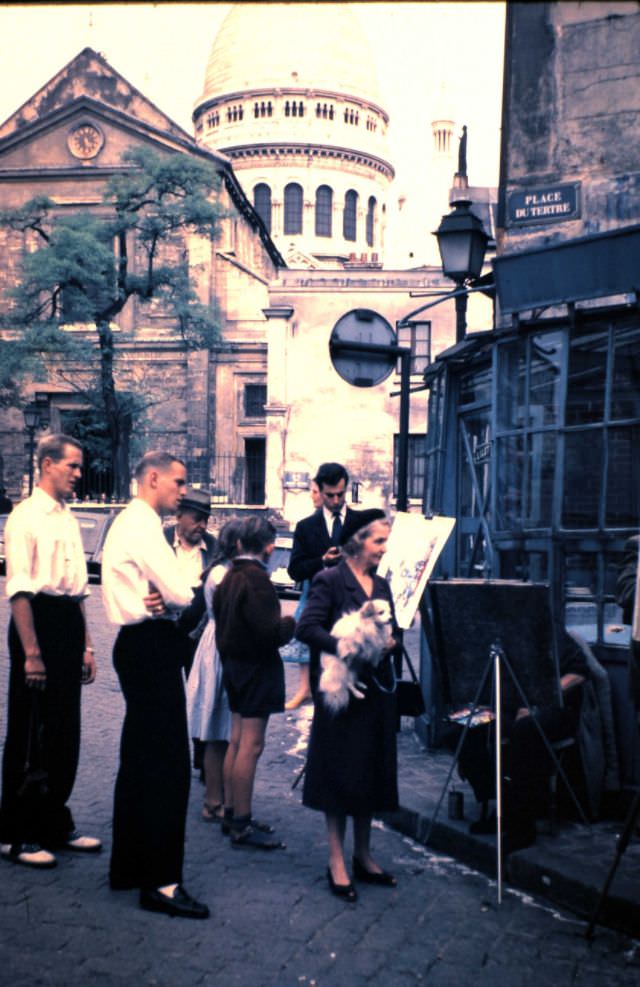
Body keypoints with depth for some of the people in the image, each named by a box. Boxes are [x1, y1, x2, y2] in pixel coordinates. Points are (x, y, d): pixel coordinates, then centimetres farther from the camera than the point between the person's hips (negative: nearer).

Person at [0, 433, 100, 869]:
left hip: (69, 623, 8)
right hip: (39, 620, -8)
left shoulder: (69, 518, 15)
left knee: (65, 731, 14)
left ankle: (56, 824, 28)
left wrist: (86, 645, 17)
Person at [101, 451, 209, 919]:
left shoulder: (131, 523, 17)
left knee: (141, 759, 17)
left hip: (141, 644, 11)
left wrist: (162, 600, -9)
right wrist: (170, 602, 0)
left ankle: (129, 865, 28)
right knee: (169, 765, -8)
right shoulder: (142, 526, -15)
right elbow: (181, 594, -21)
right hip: (152, 647, -11)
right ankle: (160, 881, -2)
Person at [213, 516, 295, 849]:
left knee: (237, 741, 16)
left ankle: (231, 812, 25)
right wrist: (295, 621, -6)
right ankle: (241, 824, 0)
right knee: (251, 745, -5)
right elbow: (270, 631, -23)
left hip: (234, 664, 10)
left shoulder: (229, 575, 9)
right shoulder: (256, 579, -19)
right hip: (257, 668, -10)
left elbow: (219, 615, 16)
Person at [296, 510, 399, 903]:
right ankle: (337, 862, 11)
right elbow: (307, 628, -17)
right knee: (341, 773, 1)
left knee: (372, 773, 13)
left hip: (377, 689, 7)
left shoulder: (382, 585, 12)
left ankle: (363, 856, 25)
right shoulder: (330, 580, -9)